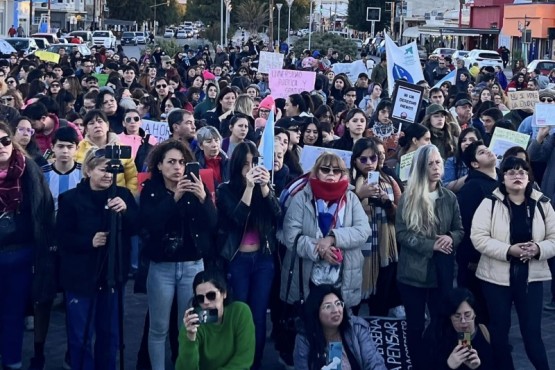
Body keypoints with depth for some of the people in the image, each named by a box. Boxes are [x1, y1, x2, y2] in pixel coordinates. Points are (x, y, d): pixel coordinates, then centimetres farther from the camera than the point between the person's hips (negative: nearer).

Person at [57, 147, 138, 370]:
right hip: (81, 276, -3)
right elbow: (62, 237, -9)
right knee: (81, 335, 4)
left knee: (110, 332, 14)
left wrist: (125, 211, -26)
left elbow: (137, 228, -7)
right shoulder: (71, 198, -5)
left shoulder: (123, 195, 2)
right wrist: (89, 241, -24)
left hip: (113, 274, 3)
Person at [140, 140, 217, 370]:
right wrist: (174, 197, -25)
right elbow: (150, 225, -16)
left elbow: (212, 225, -6)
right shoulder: (150, 191, -1)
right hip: (161, 267, -1)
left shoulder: (196, 187, 2)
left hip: (193, 265, 1)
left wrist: (203, 198, -23)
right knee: (159, 328, 5)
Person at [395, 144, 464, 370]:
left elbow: (460, 230, 10)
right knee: (415, 324, 7)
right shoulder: (407, 198, -3)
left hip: (442, 271, 2)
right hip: (414, 270, -2)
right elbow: (401, 233, -8)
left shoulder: (449, 198, 5)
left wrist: (450, 239, -13)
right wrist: (431, 244, -17)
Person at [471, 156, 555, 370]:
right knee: (499, 329, 10)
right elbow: (479, 238, -12)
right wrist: (509, 250, -22)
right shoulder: (490, 204, -5)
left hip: (530, 277, 1)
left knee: (532, 330, 2)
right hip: (497, 277, -1)